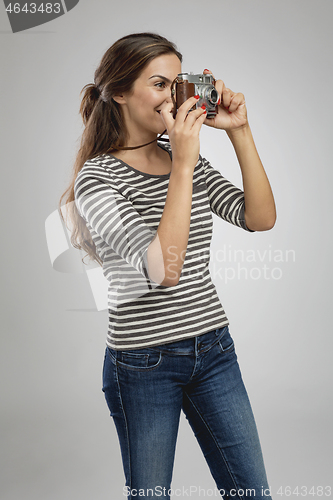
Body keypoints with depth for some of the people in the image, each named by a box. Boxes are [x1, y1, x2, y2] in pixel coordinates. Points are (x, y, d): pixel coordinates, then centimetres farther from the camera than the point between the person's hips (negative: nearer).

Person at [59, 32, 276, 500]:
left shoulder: (189, 161, 6)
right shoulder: (97, 178, -13)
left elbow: (261, 218, -4)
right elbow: (162, 268, -27)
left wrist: (239, 132, -10)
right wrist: (182, 166, -26)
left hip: (213, 347, 6)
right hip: (144, 362, -5)